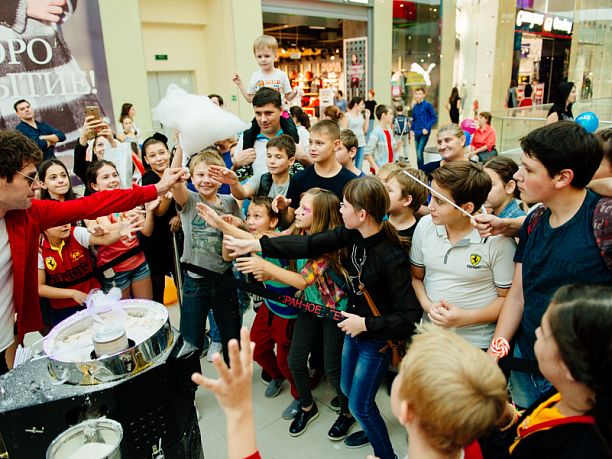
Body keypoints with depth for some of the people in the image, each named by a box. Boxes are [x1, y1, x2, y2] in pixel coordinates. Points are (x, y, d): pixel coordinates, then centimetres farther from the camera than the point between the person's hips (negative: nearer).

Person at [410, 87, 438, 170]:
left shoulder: (428, 105, -6)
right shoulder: (414, 107, 9)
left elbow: (434, 118, -4)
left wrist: (427, 128, -13)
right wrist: (411, 130, 8)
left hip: (424, 133, -6)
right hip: (417, 133, 6)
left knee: (419, 153, -14)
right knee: (418, 153, 10)